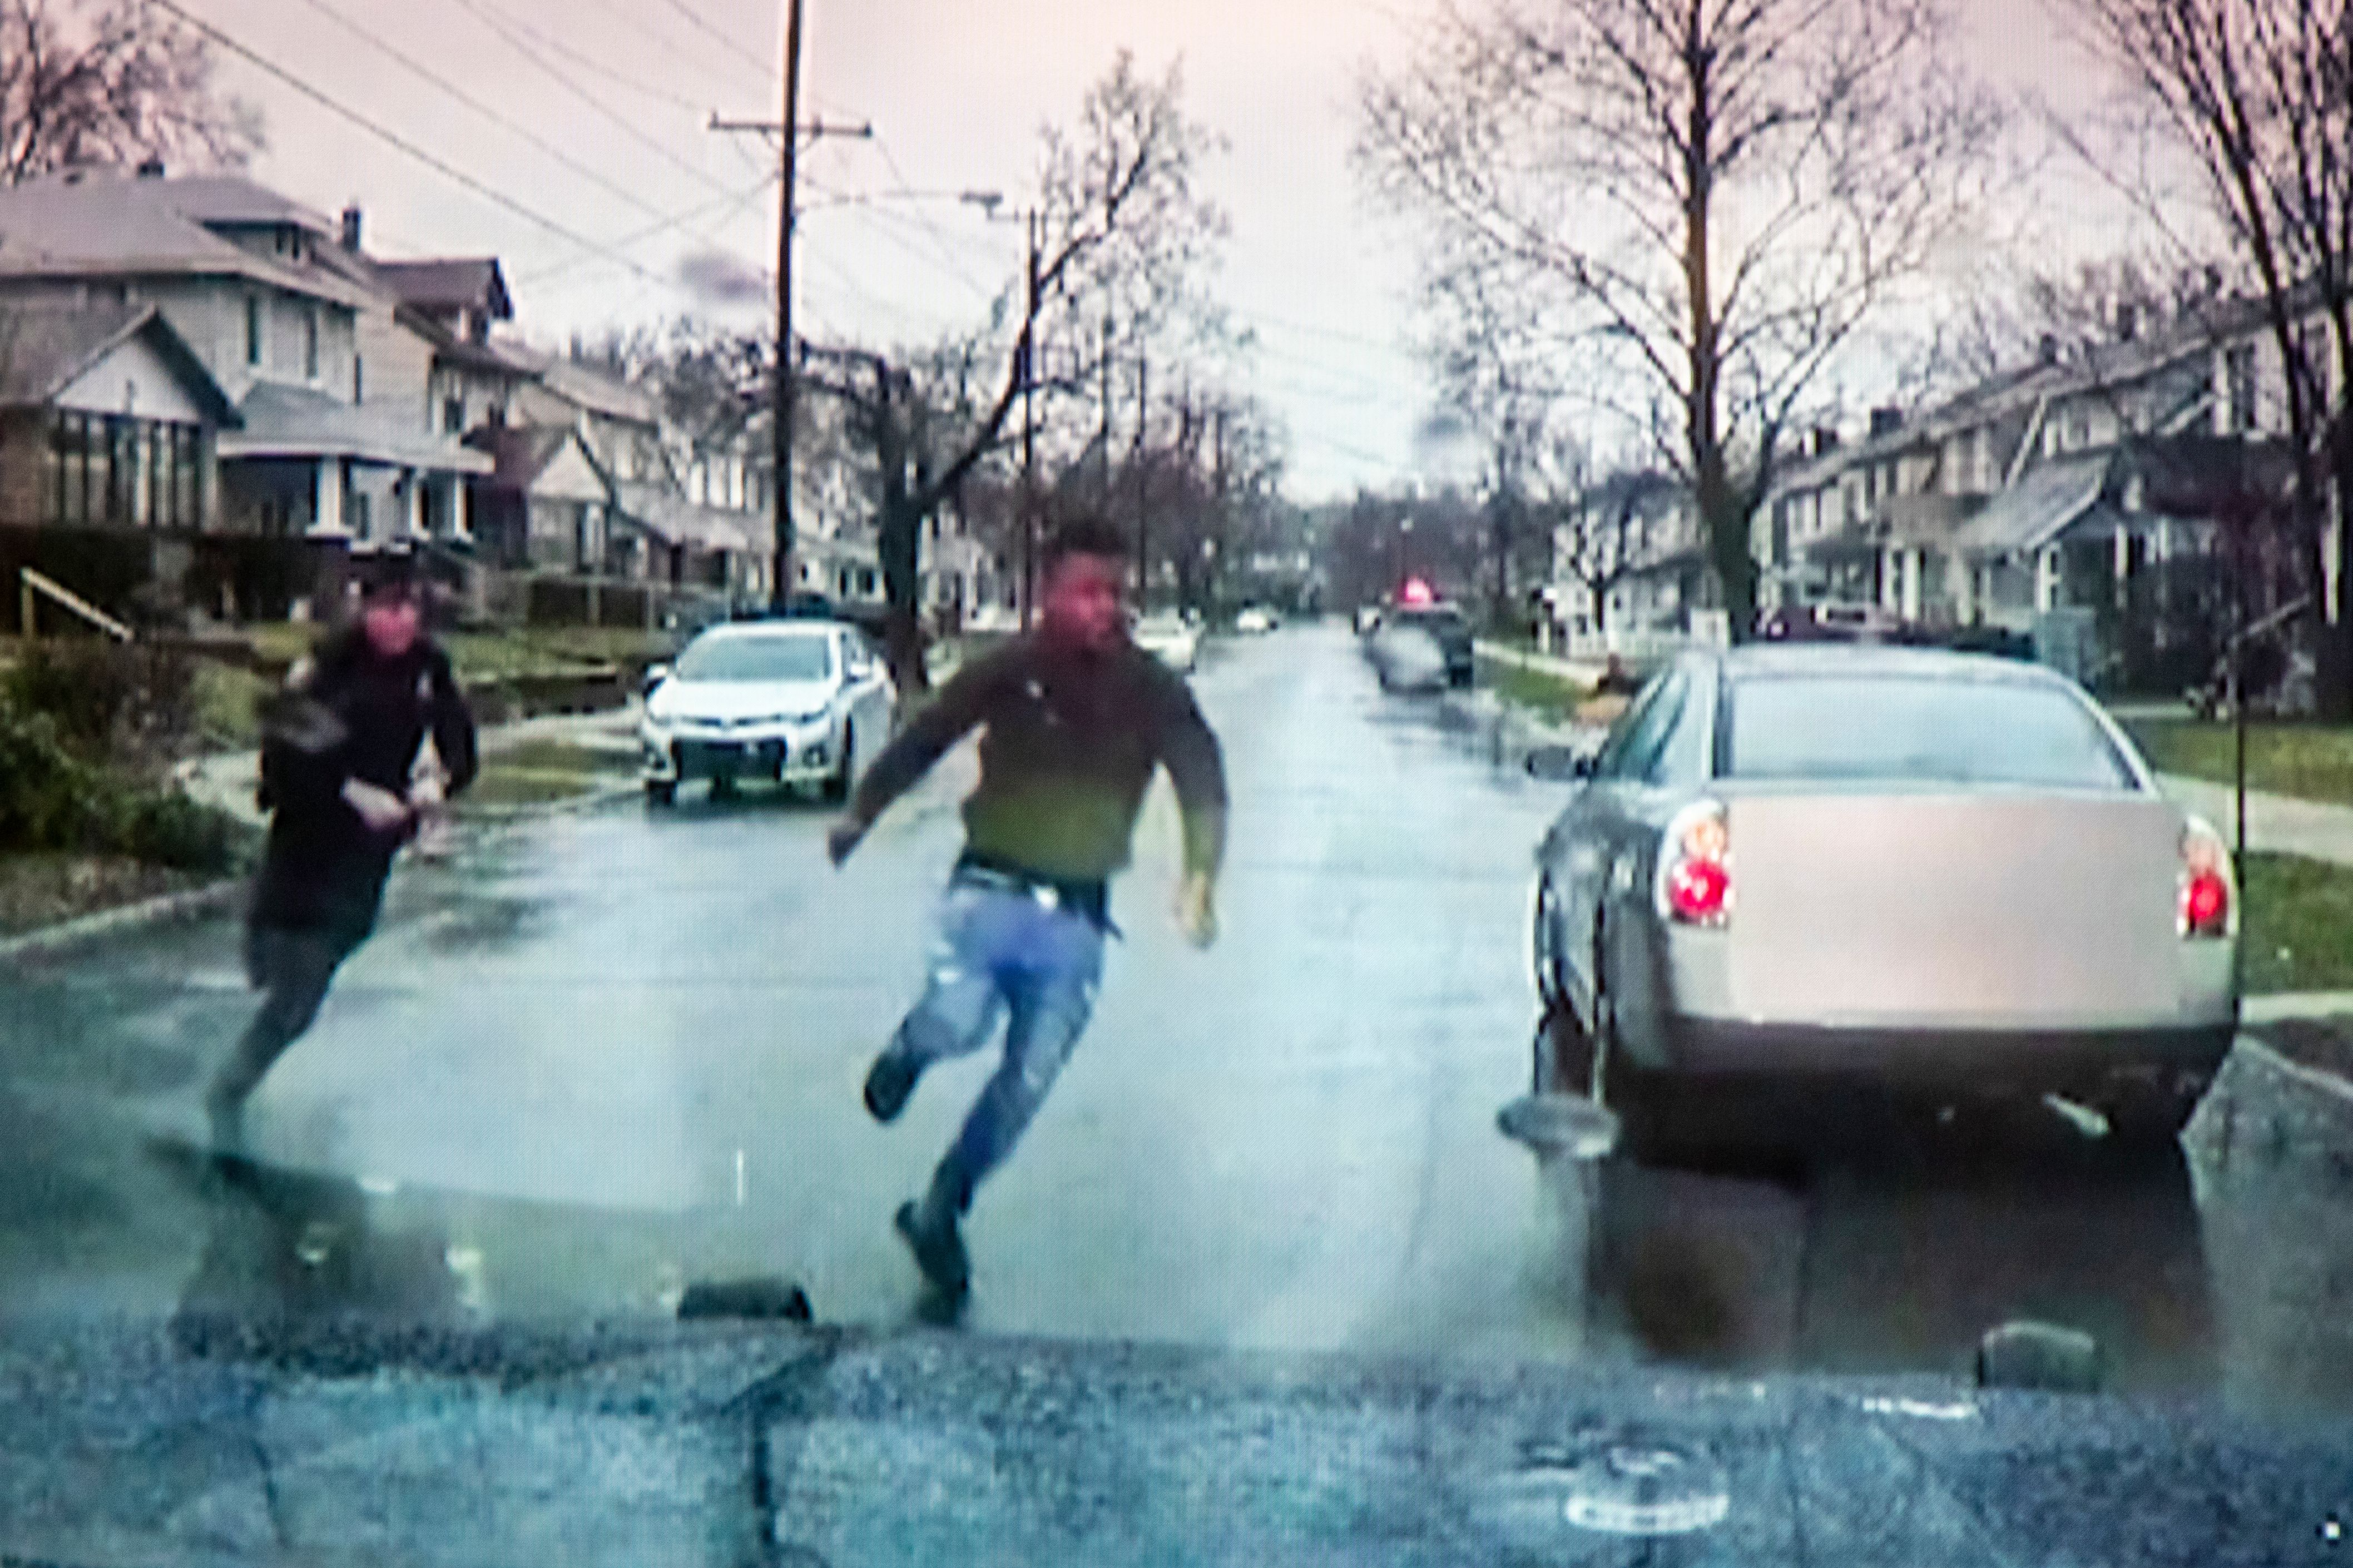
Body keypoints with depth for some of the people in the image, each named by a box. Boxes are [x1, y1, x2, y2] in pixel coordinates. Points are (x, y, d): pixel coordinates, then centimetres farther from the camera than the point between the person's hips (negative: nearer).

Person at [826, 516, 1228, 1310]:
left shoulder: (1153, 692, -2)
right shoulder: (1008, 672, -4)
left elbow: (1203, 784, -7)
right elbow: (922, 740, 6)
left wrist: (1200, 875, -23)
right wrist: (860, 814, 2)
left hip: (1077, 917, 2)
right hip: (990, 890, -2)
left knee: (1028, 1081, 4)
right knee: (960, 1022, -25)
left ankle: (938, 1213, 26)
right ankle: (910, 1047, 15)